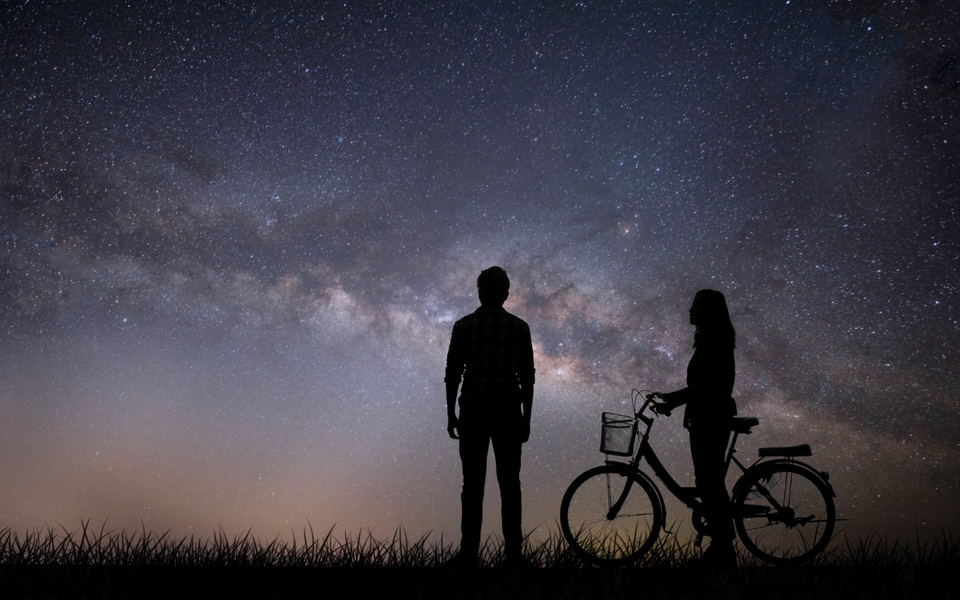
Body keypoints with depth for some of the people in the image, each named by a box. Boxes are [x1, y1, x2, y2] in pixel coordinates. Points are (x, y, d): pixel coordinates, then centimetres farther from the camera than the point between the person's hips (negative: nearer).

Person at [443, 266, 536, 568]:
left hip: (473, 411, 0)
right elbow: (527, 377, 2)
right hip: (508, 411, 1)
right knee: (509, 484, 4)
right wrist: (526, 418, 9)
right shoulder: (519, 327, 3)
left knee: (473, 484, 2)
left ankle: (469, 553, 2)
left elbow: (453, 374, -1)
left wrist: (451, 414, 6)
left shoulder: (464, 326, 0)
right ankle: (513, 553, 4)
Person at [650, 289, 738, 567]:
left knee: (709, 481, -6)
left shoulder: (714, 341, -14)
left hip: (711, 420, -10)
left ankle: (722, 550, 2)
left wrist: (672, 398, -18)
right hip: (707, 418, 10)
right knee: (710, 481, 13)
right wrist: (672, 401, 17)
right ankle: (721, 547, 20)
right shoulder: (711, 340, 16)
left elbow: (707, 384, -22)